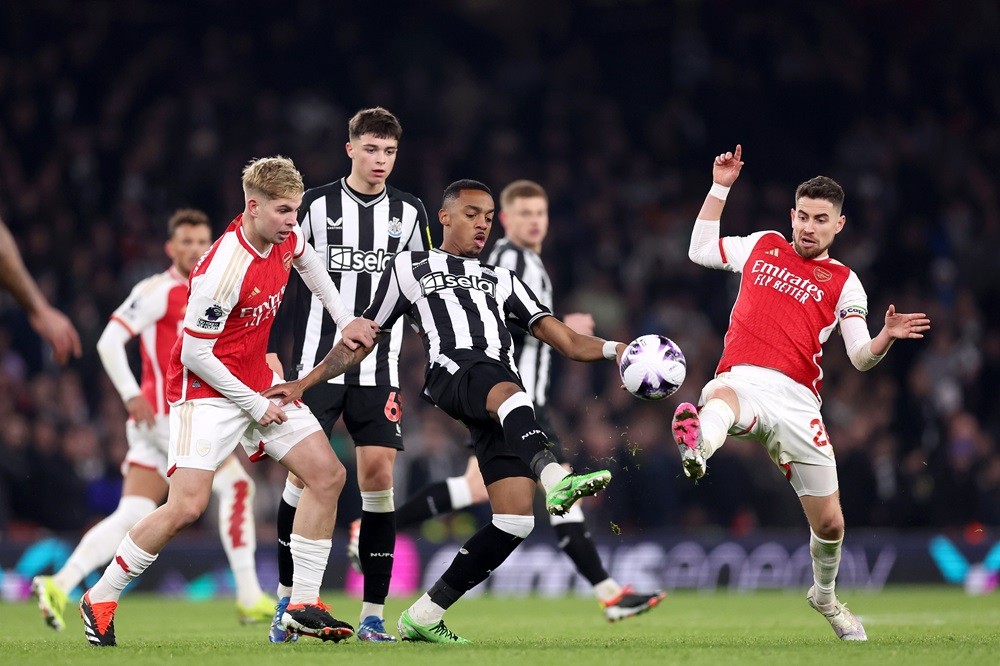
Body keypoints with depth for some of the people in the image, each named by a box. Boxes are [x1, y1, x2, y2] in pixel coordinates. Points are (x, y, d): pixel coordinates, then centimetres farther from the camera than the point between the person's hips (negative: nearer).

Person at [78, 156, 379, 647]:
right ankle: (100, 599, -1)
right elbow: (195, 354, -22)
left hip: (259, 382, 8)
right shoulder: (223, 270, -28)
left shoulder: (285, 239, -4)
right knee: (187, 505, -18)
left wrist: (344, 320, 19)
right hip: (207, 390, -8)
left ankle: (303, 605, 5)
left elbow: (308, 262, 23)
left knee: (327, 474, -1)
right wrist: (254, 404, -16)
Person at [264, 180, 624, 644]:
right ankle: (555, 478, -72)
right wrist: (304, 383, 19)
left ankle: (422, 617, 0)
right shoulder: (410, 268, 27)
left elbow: (565, 341, 25)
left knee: (515, 518, -10)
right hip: (453, 372, -5)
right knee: (508, 392, -42)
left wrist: (614, 349, 6)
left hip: (505, 389, 5)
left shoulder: (503, 282, 35)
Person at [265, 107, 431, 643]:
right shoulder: (316, 205, 1)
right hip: (317, 364, -1)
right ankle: (288, 597, 11)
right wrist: (269, 351, -2)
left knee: (378, 475, -6)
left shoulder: (409, 213, 7)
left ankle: (373, 615, -2)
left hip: (380, 370, 1)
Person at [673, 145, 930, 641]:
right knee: (722, 399, -43)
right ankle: (696, 449, -78)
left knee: (829, 524, 5)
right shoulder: (762, 246, 18)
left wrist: (887, 337, -16)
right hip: (742, 379, -1)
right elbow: (700, 250, 31)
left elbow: (861, 358, 6)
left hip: (796, 399, 1)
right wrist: (720, 189, 26)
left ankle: (825, 596, 35)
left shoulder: (843, 283, 13)